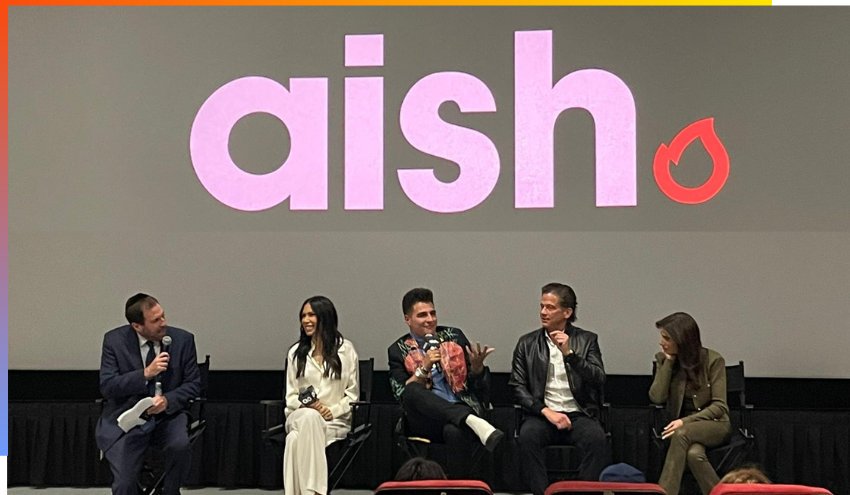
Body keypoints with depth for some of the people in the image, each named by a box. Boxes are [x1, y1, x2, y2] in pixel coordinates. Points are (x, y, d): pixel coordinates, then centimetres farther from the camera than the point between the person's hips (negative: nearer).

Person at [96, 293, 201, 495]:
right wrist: (146, 374, -23)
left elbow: (193, 384, 2)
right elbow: (107, 387, -10)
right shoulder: (114, 340, -5)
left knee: (180, 446, -32)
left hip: (169, 414, 1)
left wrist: (167, 400, -18)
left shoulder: (183, 339, -3)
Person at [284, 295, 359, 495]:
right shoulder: (295, 353, 16)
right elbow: (290, 396, 15)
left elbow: (353, 394, 7)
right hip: (301, 416, 2)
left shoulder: (345, 349, 8)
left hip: (335, 421, -2)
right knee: (310, 417, -38)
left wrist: (333, 411, -10)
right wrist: (305, 404, -7)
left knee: (296, 440, -34)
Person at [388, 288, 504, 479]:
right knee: (412, 391, -33)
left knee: (455, 431, -36)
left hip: (462, 409, 0)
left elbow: (482, 389, 14)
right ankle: (473, 422, -43)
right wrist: (424, 368, -12)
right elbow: (403, 394, -1)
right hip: (425, 419, 0)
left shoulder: (454, 336, 16)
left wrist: (477, 366, -7)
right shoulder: (399, 350, 13)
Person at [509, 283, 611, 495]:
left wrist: (569, 353, -17)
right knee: (528, 436, -32)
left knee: (597, 438, -32)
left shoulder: (587, 340, 8)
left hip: (579, 415, 0)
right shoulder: (527, 343, 10)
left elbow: (599, 380, -5)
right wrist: (545, 411, -10)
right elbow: (517, 386, 4)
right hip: (542, 414, 0)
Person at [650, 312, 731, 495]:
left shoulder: (713, 360, -10)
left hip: (714, 424, -2)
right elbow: (657, 397, -12)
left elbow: (719, 406, -12)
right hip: (682, 426, 2)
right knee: (694, 454, -36)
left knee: (682, 434, -37)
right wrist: (669, 361, -13)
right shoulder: (663, 359, 1)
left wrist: (686, 421, -24)